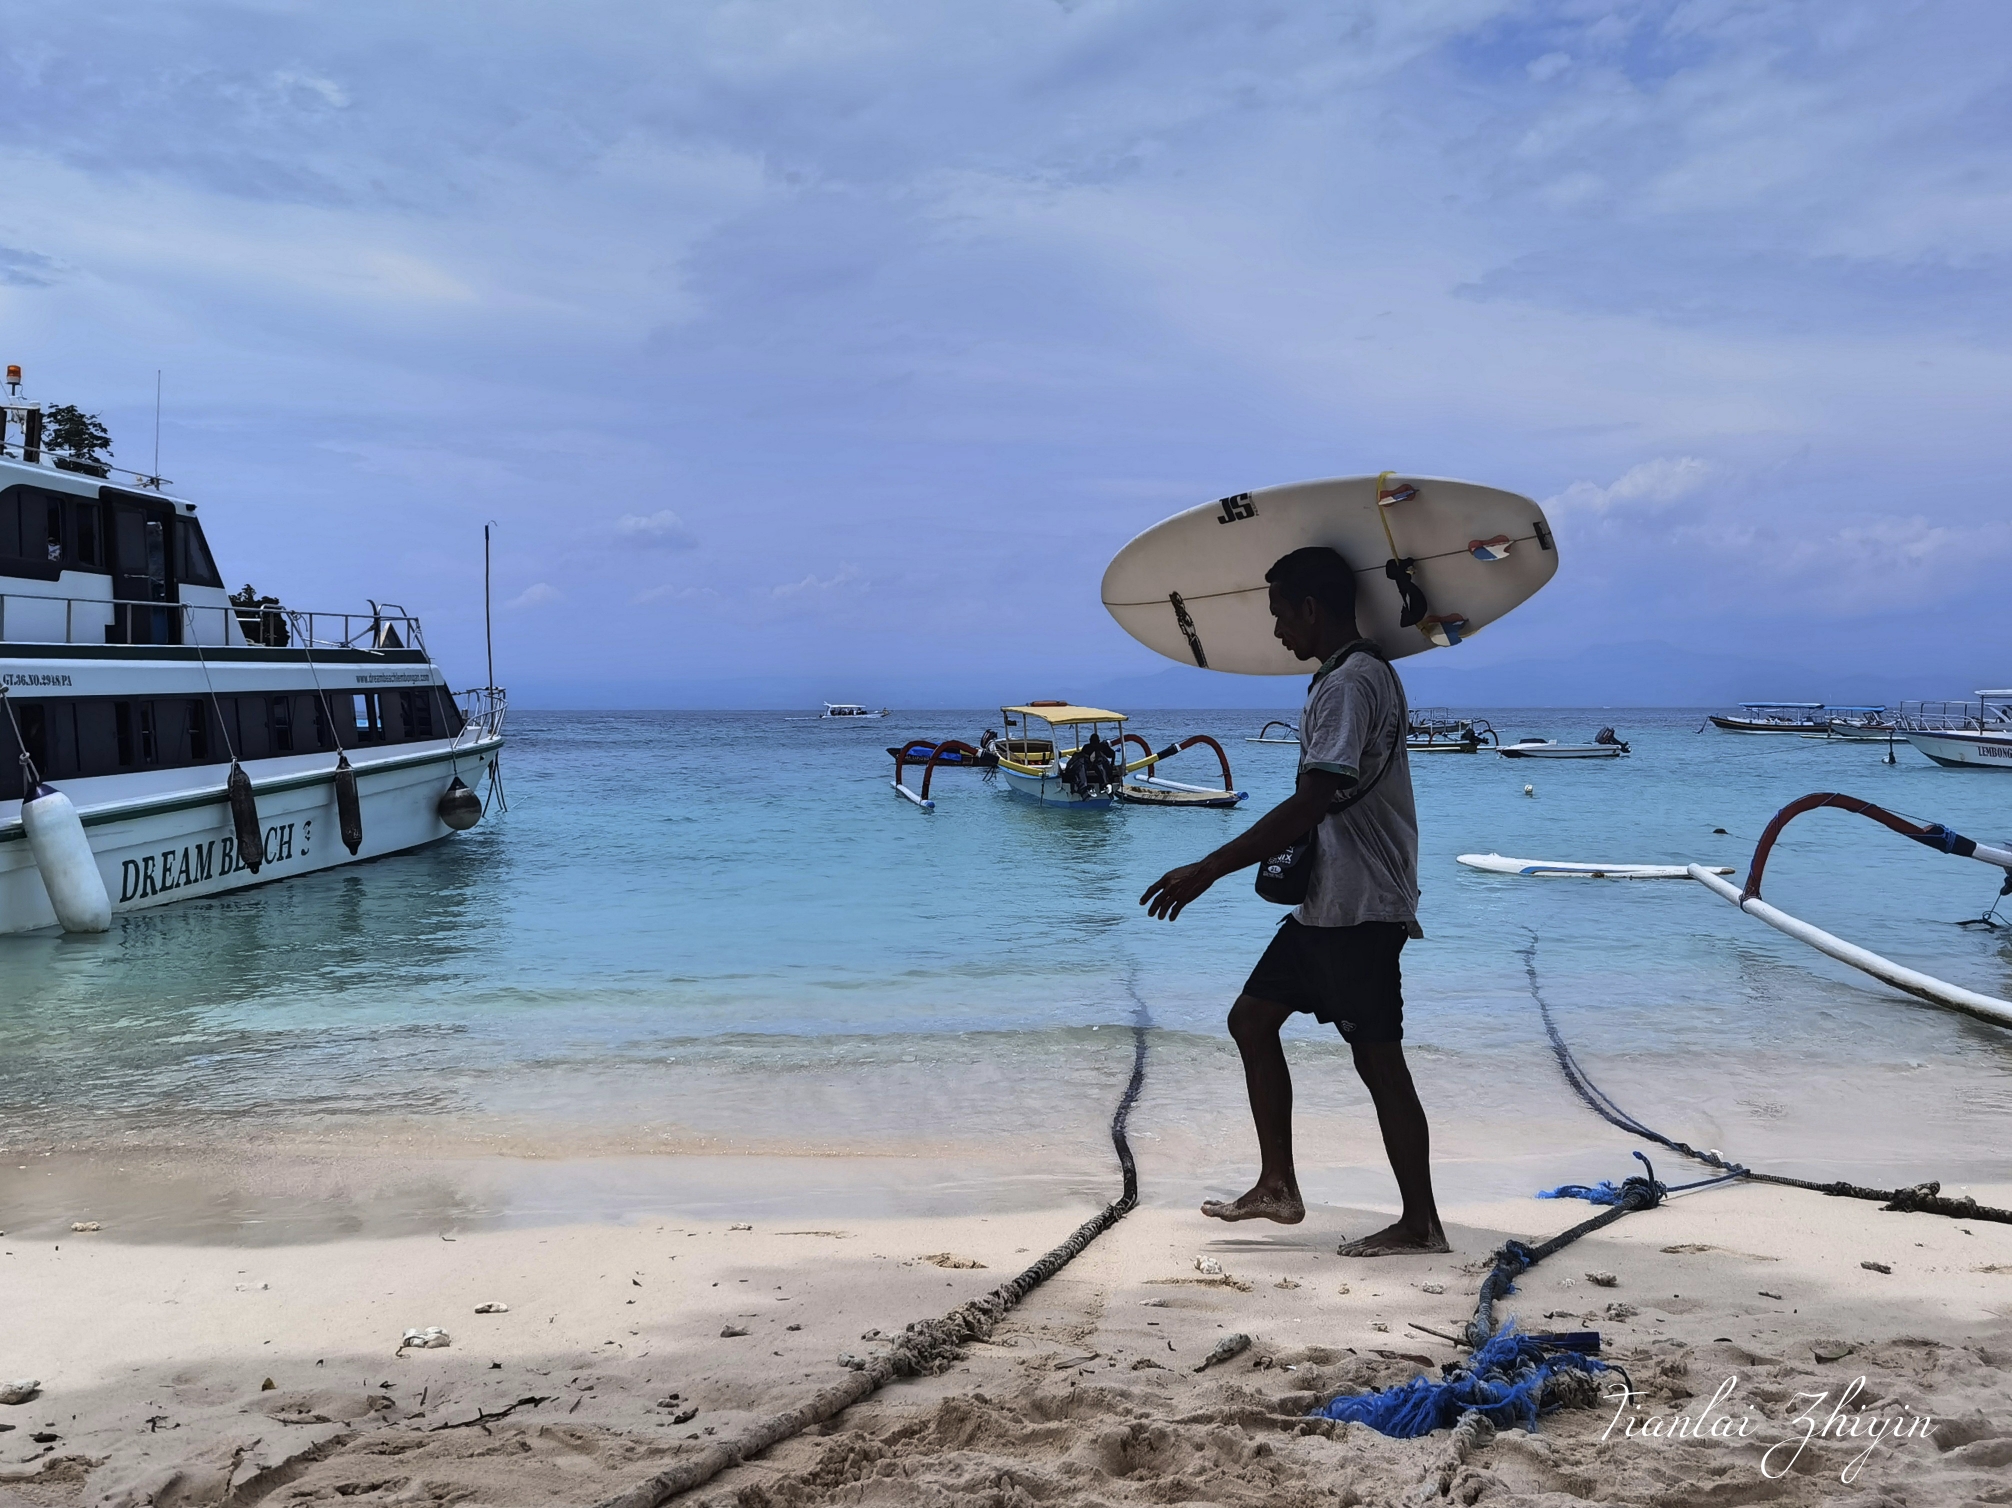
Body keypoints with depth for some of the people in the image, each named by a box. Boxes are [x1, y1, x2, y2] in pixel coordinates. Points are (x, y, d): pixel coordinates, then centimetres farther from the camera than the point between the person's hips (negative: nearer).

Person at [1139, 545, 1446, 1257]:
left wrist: (1209, 870, -27)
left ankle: (1421, 1224, 10)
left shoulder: (1352, 681, -18)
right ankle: (1277, 1186, 19)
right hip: (1327, 901, 11)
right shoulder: (1349, 674, 15)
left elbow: (1311, 803, -28)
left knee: (1379, 1061, -2)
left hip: (1361, 906, -11)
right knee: (1252, 1019, 12)